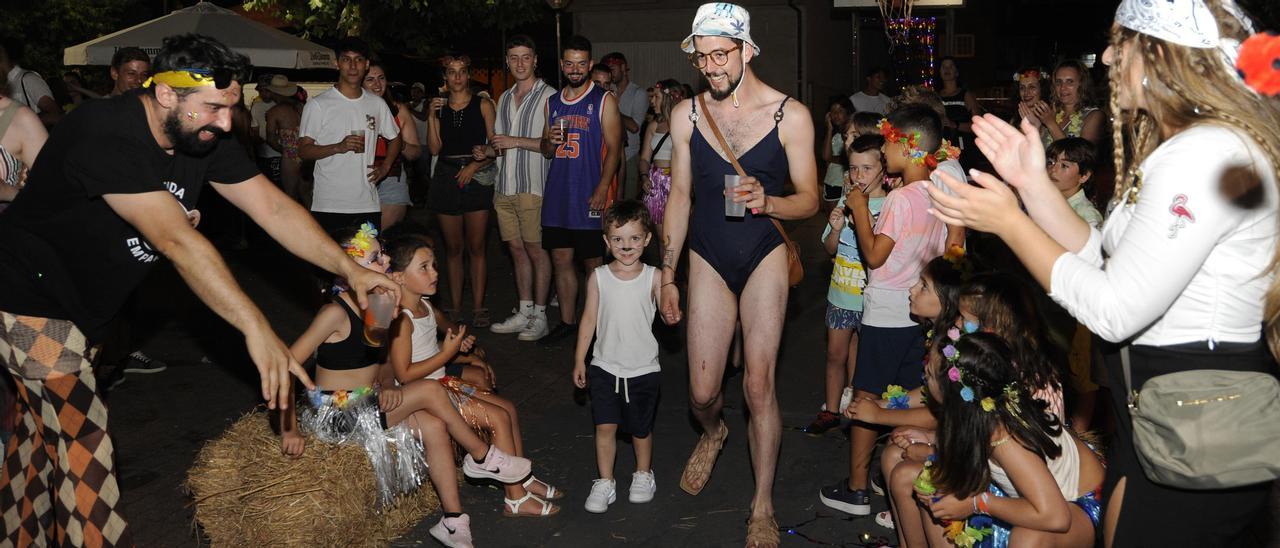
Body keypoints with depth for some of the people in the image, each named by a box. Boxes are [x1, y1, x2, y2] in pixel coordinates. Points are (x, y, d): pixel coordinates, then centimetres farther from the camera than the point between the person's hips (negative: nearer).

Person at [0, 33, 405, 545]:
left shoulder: (202, 138, -6)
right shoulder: (106, 135, -32)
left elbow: (273, 206, -9)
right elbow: (176, 240, -40)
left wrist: (349, 269, -20)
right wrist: (256, 328, -43)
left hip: (76, 304, 9)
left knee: (45, 433, 21)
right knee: (83, 445, -9)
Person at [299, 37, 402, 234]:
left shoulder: (377, 104, 11)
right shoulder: (318, 104, -2)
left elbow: (396, 139, 25)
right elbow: (303, 151, -5)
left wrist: (385, 167, 9)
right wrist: (338, 147, -20)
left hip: (368, 205, 4)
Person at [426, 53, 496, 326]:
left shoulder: (483, 105, 3)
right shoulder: (440, 107, 11)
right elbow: (435, 148, 4)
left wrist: (474, 166, -12)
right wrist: (431, 116, -5)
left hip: (477, 178, -3)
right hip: (446, 178, 3)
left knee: (475, 246, -3)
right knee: (453, 247, 7)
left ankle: (478, 307, 2)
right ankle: (455, 306, 13)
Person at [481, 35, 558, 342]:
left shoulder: (548, 97, -4)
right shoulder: (504, 98, 19)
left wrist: (516, 141, -15)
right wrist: (487, 150, 5)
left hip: (532, 187, -7)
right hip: (505, 187, 7)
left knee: (536, 250, -3)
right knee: (516, 248, 10)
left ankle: (539, 317, 3)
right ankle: (524, 313, 17)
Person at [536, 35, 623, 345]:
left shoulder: (603, 101, -2)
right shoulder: (552, 103, 14)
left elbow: (613, 148, -7)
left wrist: (601, 190, -17)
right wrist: (550, 142, -5)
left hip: (589, 197, -5)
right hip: (557, 195, 5)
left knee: (593, 262, 0)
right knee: (561, 259, 8)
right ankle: (567, 322, 18)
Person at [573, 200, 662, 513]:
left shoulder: (653, 277, -6)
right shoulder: (599, 277, -2)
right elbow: (589, 319, 4)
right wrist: (579, 359, 5)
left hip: (643, 369, -1)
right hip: (605, 367, 1)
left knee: (640, 428, 12)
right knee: (605, 426, -1)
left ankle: (643, 475, 35)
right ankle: (605, 483, 16)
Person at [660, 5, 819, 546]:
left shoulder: (790, 115, -9)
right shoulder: (686, 114, -2)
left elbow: (809, 199, -4)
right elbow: (679, 196, 6)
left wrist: (767, 201, -26)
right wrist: (667, 277, 6)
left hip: (763, 257, -2)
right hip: (707, 258, 2)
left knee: (758, 384, -5)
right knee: (702, 391, 2)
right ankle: (712, 433, 40)